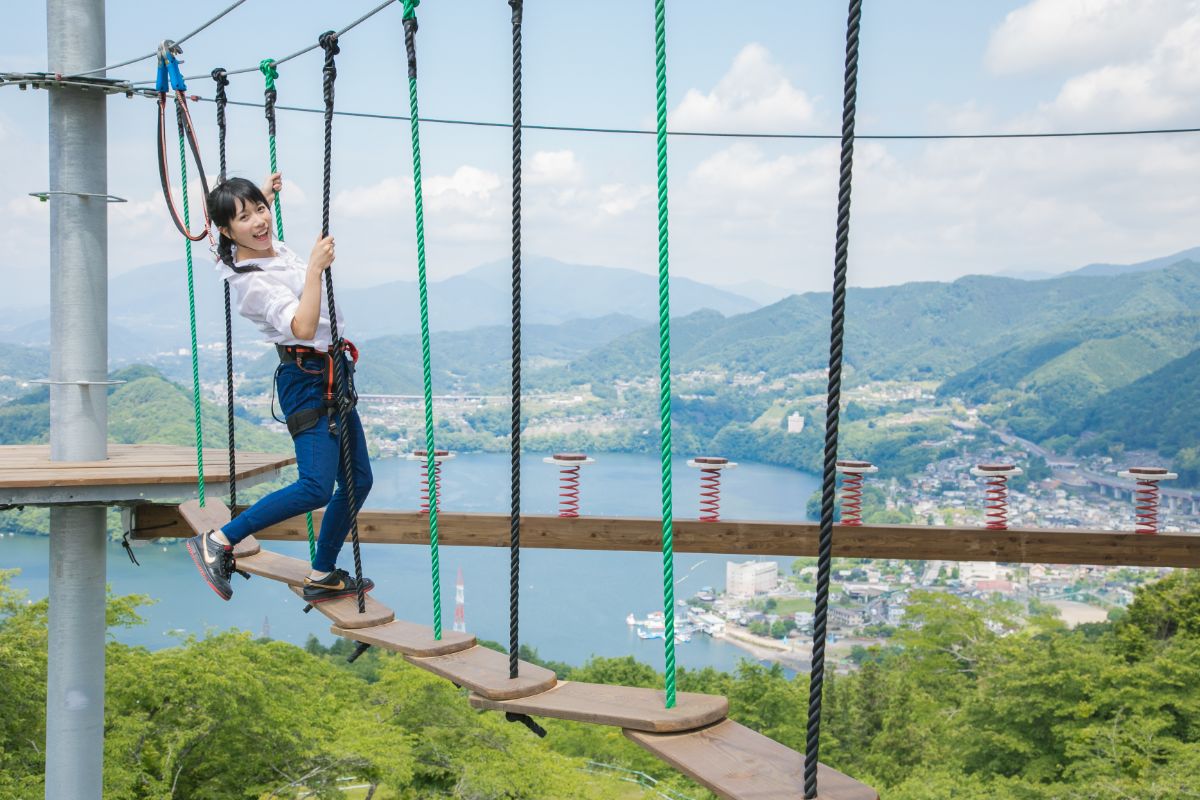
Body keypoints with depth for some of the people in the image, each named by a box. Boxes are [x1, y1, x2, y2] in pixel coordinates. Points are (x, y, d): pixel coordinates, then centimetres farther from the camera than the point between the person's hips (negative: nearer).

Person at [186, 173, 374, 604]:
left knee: (358, 479, 11)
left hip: (332, 375, 9)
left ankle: (322, 576, 21)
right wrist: (315, 268, -32)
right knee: (316, 486, -20)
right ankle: (218, 542, -7)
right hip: (306, 379, -9)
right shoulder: (253, 281, -20)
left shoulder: (272, 246, 6)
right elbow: (302, 327, -33)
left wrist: (266, 196, 29)